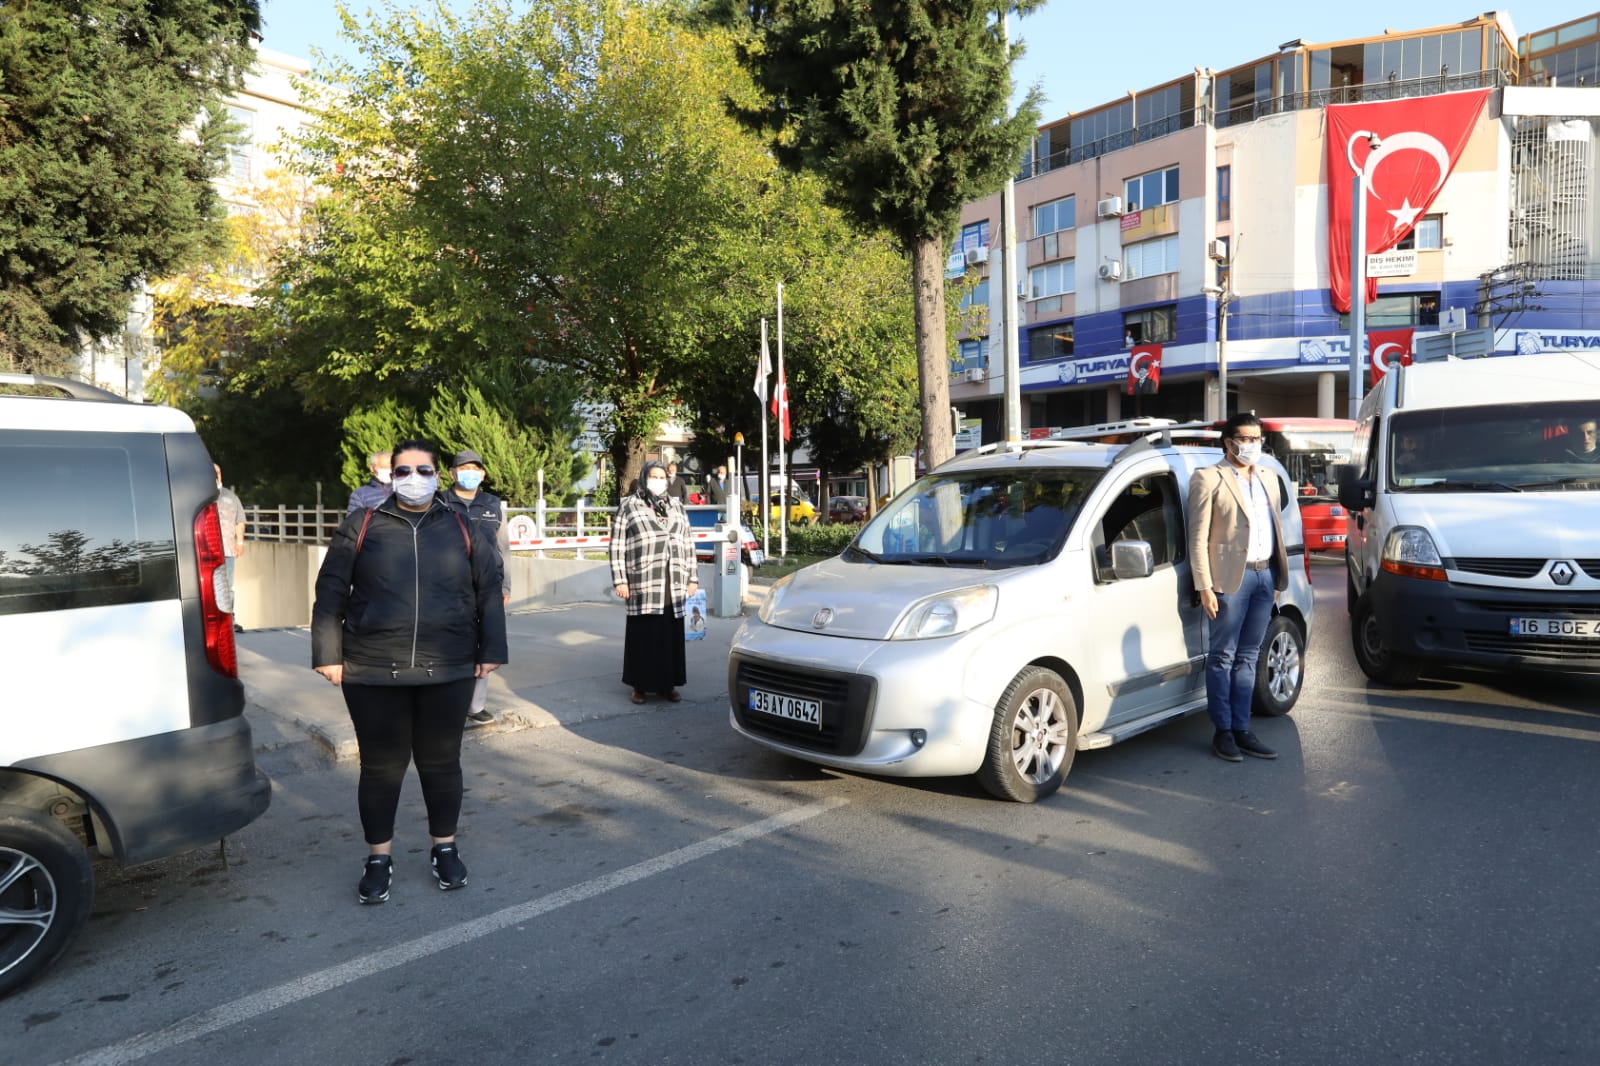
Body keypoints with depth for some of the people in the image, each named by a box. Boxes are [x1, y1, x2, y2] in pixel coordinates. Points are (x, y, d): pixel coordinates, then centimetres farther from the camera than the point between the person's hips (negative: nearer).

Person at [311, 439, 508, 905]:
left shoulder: (463, 529, 6)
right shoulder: (362, 525, 3)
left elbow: (488, 592, 7)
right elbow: (331, 592, 3)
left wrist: (489, 652, 3)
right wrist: (328, 654, -2)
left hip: (447, 672, 1)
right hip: (373, 672, 0)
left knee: (441, 762, 11)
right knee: (381, 766, 8)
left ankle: (445, 848, 29)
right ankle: (378, 858, 25)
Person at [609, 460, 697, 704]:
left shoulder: (677, 507, 16)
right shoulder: (629, 505, 4)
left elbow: (688, 545, 16)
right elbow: (617, 545, 0)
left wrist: (692, 578, 10)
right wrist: (619, 580, -7)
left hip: (674, 586, 3)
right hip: (642, 585, -3)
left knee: (671, 635, 6)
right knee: (643, 635, 1)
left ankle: (668, 683, 17)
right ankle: (640, 685, 12)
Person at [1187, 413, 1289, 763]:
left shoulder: (1268, 480, 18)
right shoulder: (1209, 479, -4)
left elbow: (1276, 528, 19)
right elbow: (1198, 538, -8)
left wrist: (1279, 578, 12)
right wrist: (1204, 586, -13)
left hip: (1265, 576, 6)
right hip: (1231, 577, -6)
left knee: (1247, 658, 10)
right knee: (1223, 657, 1)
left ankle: (1241, 729, 17)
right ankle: (1223, 731, 9)